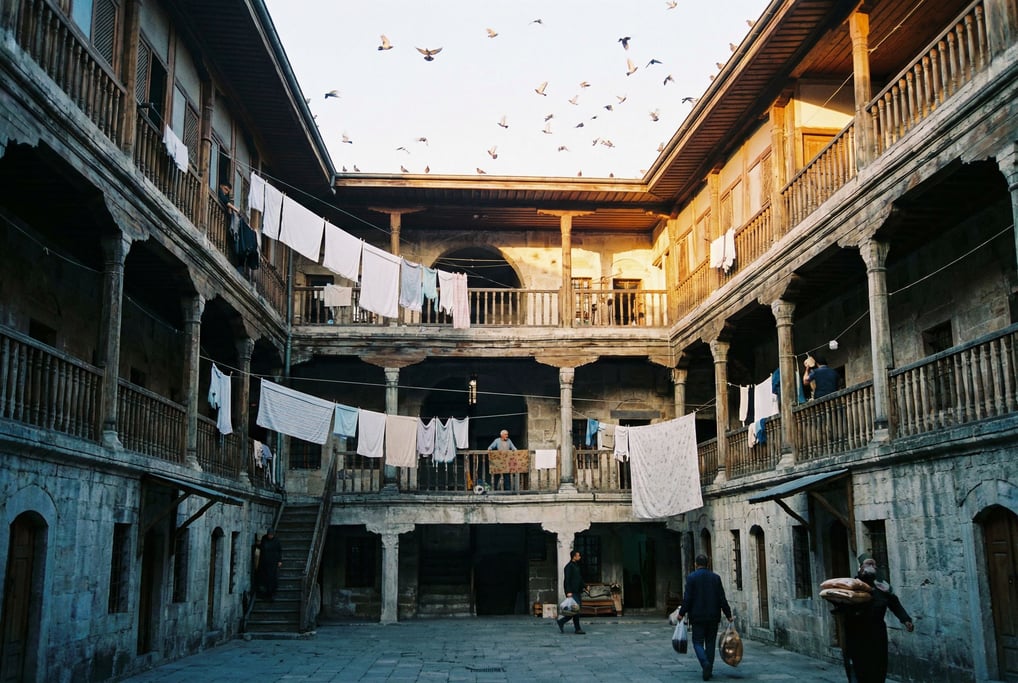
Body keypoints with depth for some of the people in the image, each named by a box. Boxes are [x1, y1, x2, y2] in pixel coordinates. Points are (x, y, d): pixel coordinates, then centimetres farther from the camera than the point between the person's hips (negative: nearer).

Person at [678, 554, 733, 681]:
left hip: (698, 617, -3)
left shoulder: (691, 577, -6)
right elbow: (722, 598, 2)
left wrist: (681, 613, -2)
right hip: (713, 616, 3)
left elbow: (687, 598, -11)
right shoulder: (715, 577, 3)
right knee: (710, 643, 12)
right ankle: (709, 670, 14)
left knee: (698, 642, 3)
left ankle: (705, 663, -20)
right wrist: (728, 614, 8)